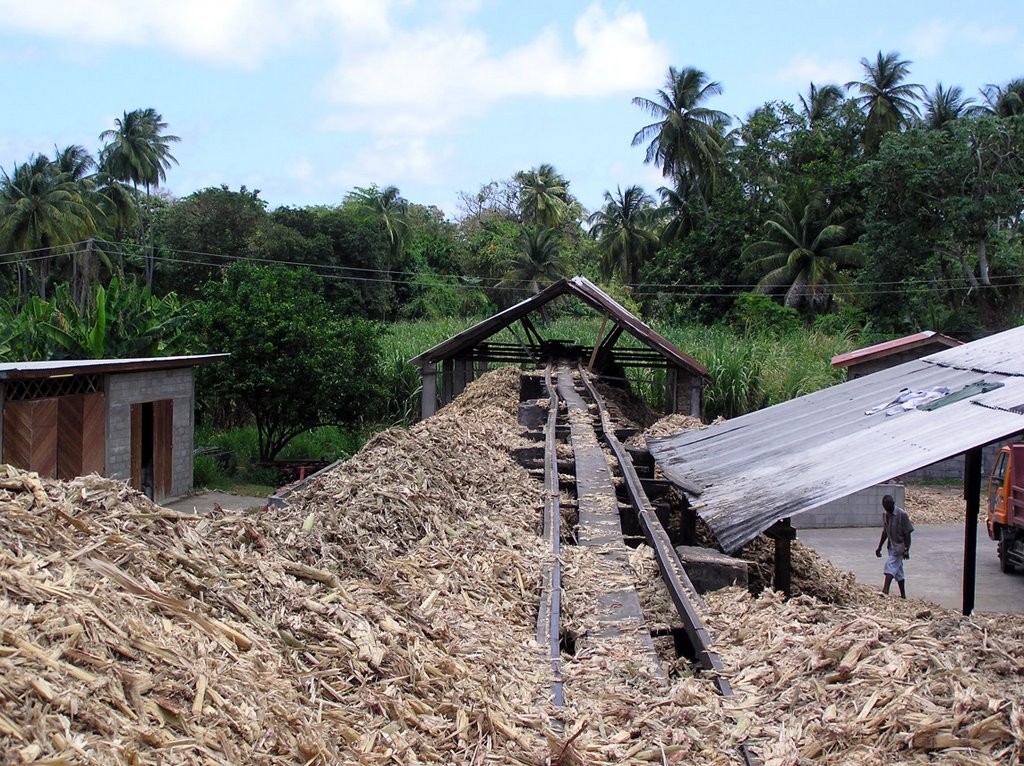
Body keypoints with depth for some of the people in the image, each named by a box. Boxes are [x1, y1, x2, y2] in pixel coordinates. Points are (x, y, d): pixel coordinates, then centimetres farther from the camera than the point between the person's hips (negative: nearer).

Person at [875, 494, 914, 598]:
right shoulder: (885, 515, 5)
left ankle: (885, 591, -24)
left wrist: (907, 550, -18)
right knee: (898, 570, 12)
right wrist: (879, 547, 15)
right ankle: (903, 595, 19)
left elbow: (907, 533, -15)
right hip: (891, 546, 8)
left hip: (899, 546, -8)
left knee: (890, 566, -18)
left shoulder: (902, 514, -17)